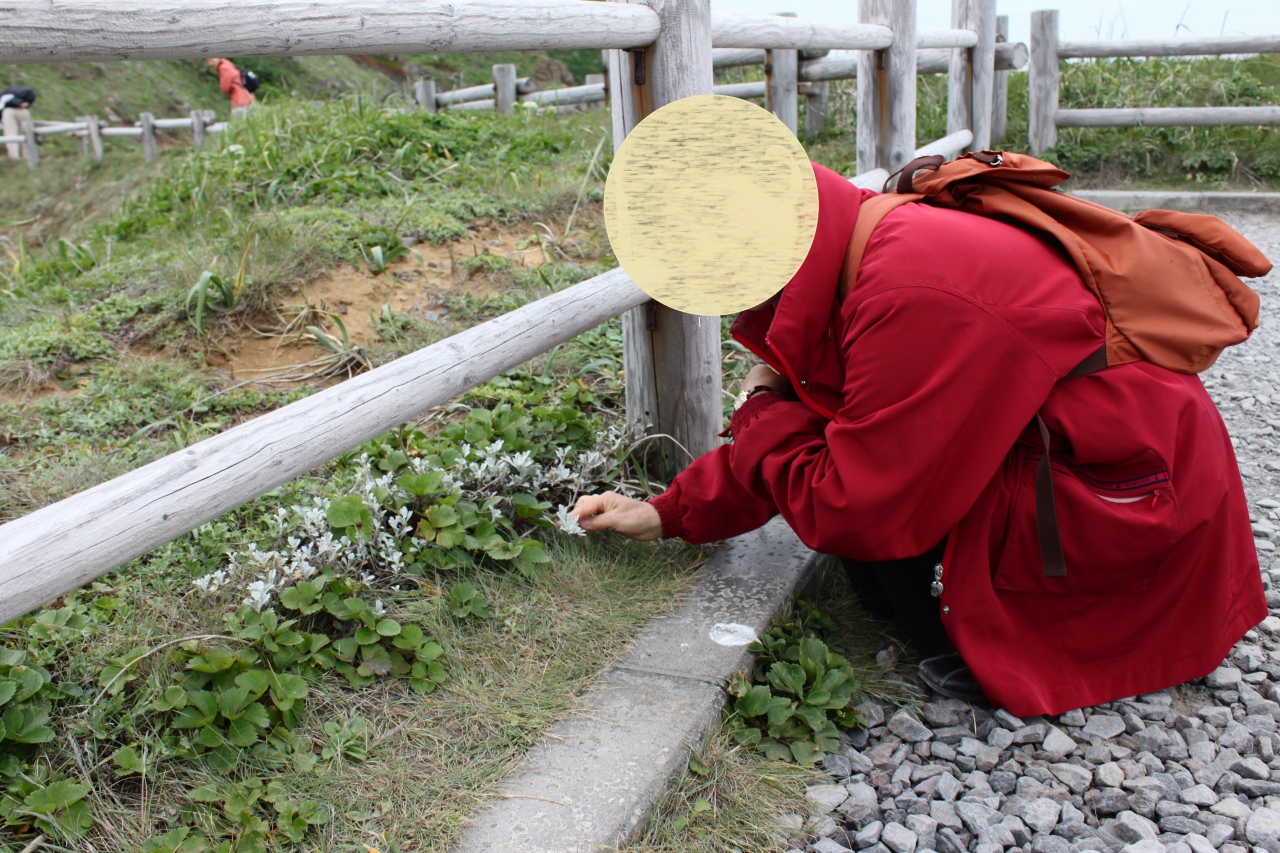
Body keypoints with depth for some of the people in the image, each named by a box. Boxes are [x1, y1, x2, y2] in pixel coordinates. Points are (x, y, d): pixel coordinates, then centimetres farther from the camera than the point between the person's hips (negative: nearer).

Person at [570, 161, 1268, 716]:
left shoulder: (916, 298, -29)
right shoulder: (884, 250, 3)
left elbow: (856, 508, -24)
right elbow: (809, 441, 11)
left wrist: (762, 411, -7)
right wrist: (668, 514, 10)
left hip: (1137, 513, -10)